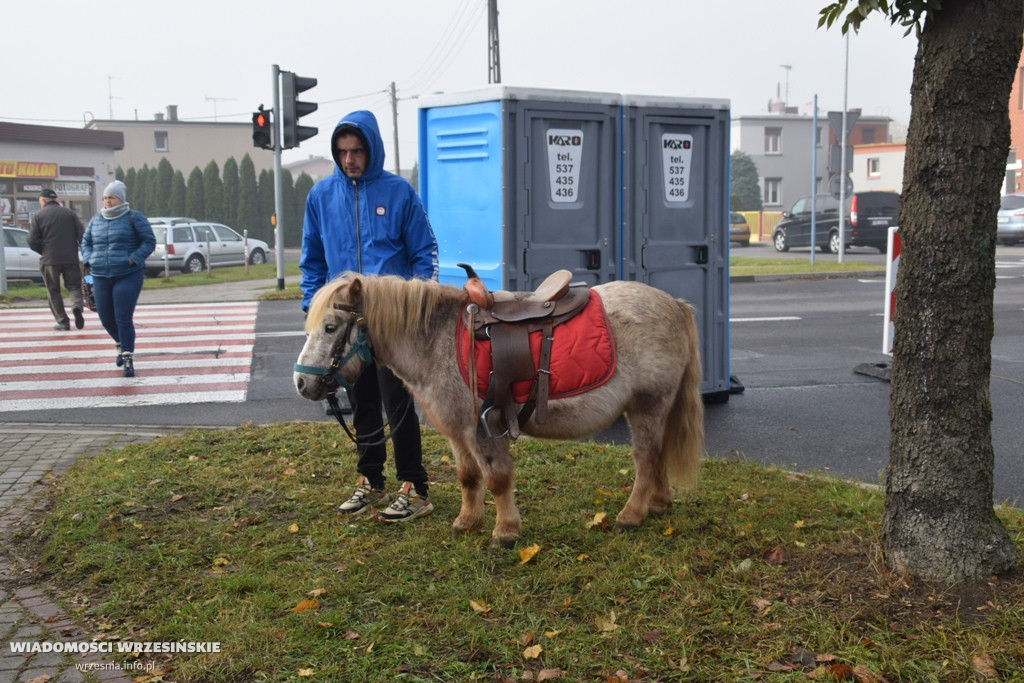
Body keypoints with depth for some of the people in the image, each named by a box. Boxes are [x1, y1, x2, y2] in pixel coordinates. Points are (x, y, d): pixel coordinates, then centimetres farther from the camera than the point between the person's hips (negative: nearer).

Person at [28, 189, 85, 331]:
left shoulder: (38, 215, 2)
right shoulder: (70, 213, 7)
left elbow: (33, 242, -3)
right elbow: (82, 235, 0)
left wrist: (43, 252, 14)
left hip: (49, 260, -1)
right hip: (71, 259, 1)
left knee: (53, 291, 9)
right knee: (74, 285, 10)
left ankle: (63, 321, 6)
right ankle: (77, 306, -20)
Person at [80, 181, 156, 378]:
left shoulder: (134, 218, -2)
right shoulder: (96, 220, 12)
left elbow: (149, 242, -3)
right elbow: (85, 243, 21)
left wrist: (132, 259, -14)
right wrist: (89, 261, 2)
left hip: (128, 276, -5)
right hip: (101, 277, 5)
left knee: (124, 319, -10)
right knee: (106, 318, 11)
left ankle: (128, 358, -2)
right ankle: (121, 345, 38)